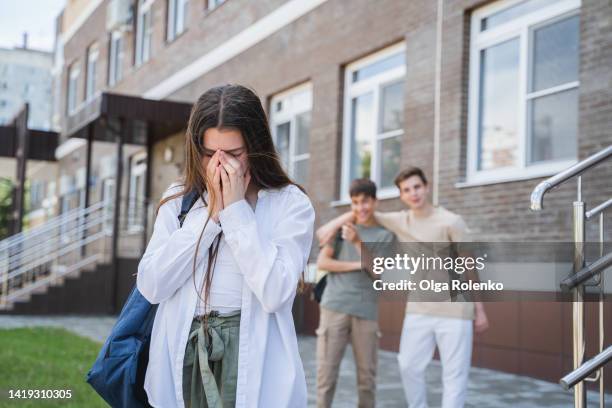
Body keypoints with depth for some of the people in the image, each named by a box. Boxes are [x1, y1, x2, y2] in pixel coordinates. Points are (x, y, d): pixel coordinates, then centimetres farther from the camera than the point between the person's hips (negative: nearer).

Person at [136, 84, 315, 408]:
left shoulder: (289, 204, -4)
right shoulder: (178, 200, 6)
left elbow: (274, 293, -17)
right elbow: (151, 286, -4)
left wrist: (236, 209, -13)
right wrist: (210, 212, -8)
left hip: (251, 356, -3)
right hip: (182, 355, 3)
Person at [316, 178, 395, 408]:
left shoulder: (384, 236, 7)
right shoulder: (341, 227, 10)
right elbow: (322, 262, 2)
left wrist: (359, 243, -14)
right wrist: (357, 265, -7)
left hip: (366, 311, 0)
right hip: (335, 307, 0)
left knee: (367, 374, 5)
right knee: (326, 371, -2)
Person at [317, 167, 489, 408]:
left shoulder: (451, 222, -6)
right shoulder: (399, 221, 6)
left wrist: (479, 309, -3)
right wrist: (333, 225, 6)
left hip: (455, 310, -4)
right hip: (418, 309, 4)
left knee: (454, 374, -1)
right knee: (409, 367, 5)